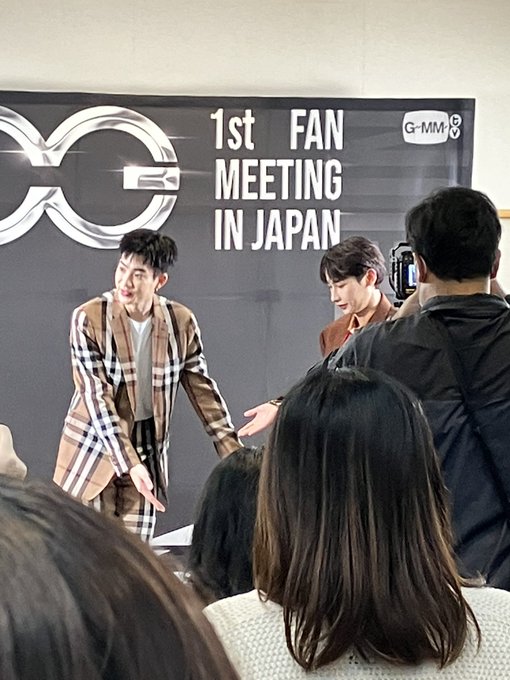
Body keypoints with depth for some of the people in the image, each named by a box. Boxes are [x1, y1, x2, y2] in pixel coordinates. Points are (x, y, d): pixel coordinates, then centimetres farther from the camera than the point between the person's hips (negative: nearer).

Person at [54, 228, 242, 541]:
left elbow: (202, 387, 1)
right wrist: (129, 463, -26)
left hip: (148, 446, 2)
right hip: (94, 446, -2)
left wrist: (234, 452, -3)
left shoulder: (181, 321, -7)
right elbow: (97, 397, -18)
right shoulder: (88, 319, -15)